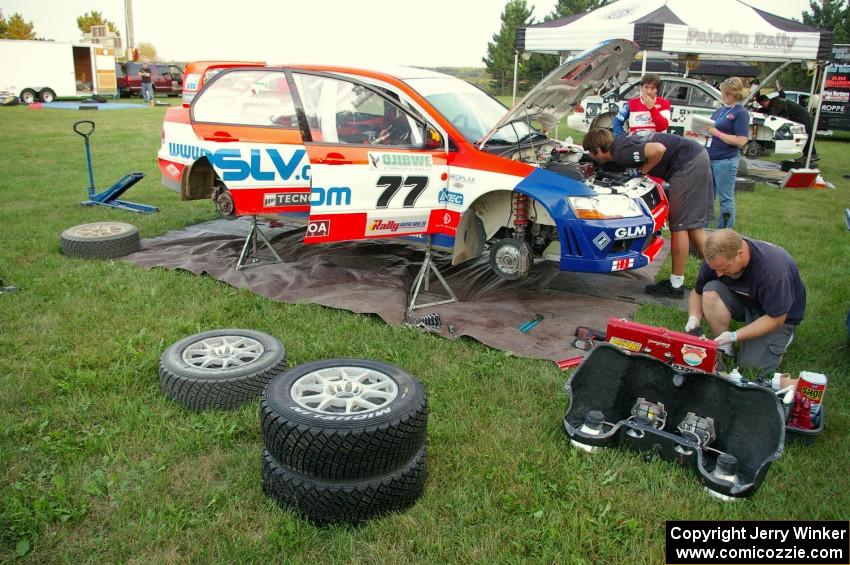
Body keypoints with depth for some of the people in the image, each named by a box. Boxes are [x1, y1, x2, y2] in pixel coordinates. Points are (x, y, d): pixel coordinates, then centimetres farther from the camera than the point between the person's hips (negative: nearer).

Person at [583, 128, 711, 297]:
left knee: (679, 225, -3)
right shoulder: (620, 143, 13)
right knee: (692, 225, 13)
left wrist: (642, 171, -11)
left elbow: (659, 149, -26)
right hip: (697, 157, 10)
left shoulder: (621, 153, -17)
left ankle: (676, 285, 5)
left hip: (688, 162, -10)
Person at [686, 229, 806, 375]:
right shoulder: (717, 259, -20)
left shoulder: (773, 268, -36)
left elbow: (775, 318, -27)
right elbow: (698, 292, -4)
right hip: (744, 302, 5)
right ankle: (723, 347, -10)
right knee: (711, 291, -26)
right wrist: (694, 318, -24)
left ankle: (784, 337, 11)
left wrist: (734, 336, -31)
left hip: (777, 314, -4)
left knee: (751, 366, -18)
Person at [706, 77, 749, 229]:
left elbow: (741, 141, -15)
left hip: (726, 161, -8)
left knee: (725, 199, 1)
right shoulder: (720, 110, 14)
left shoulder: (741, 113, -8)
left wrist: (717, 133, -15)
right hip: (709, 158, 8)